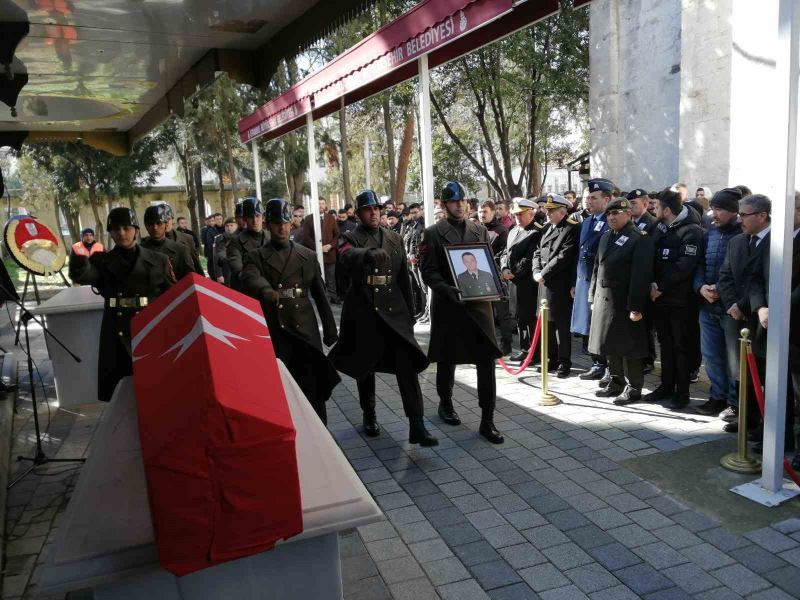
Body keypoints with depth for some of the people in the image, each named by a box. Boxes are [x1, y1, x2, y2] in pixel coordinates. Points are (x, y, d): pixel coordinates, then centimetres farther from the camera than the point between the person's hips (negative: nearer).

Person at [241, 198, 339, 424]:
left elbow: (321, 296, 14)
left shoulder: (308, 256, 12)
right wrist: (267, 291, -42)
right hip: (274, 334, -2)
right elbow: (249, 280, -20)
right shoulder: (256, 257, 3)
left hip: (306, 332, 2)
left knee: (314, 391, 5)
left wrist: (330, 331, 12)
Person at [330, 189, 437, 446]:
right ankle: (369, 415, 31)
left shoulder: (395, 238, 11)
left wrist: (409, 311, 13)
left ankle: (416, 426, -7)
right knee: (364, 367, 11)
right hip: (363, 313, -2)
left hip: (394, 312, 2)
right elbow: (347, 256, -27)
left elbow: (404, 278, 15)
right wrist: (370, 254, -47)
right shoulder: (350, 239, -1)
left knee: (408, 366, -8)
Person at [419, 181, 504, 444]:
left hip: (479, 303, 2)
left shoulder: (480, 230, 10)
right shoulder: (433, 233, -1)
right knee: (447, 360, 12)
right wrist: (448, 290, -21)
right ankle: (445, 403, 37)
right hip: (448, 306, -2)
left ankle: (487, 420, 4)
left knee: (487, 361, -3)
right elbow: (428, 271, -6)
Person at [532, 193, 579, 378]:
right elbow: (538, 253, 15)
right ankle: (551, 359, 24)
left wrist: (543, 274, -15)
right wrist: (536, 272, -3)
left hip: (560, 286, -7)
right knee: (547, 323, 13)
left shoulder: (571, 229, -9)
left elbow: (563, 257, -17)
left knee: (562, 325, 0)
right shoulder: (546, 228, 15)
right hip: (544, 285, 7)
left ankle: (564, 362, 10)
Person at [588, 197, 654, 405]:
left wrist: (635, 307, -21)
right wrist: (593, 297, 13)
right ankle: (616, 382, 27)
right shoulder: (606, 236, 14)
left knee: (628, 346, 1)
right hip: (604, 299, 7)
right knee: (610, 343, 14)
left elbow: (641, 275, -17)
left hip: (624, 301, -7)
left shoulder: (640, 238, -11)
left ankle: (633, 388, 13)